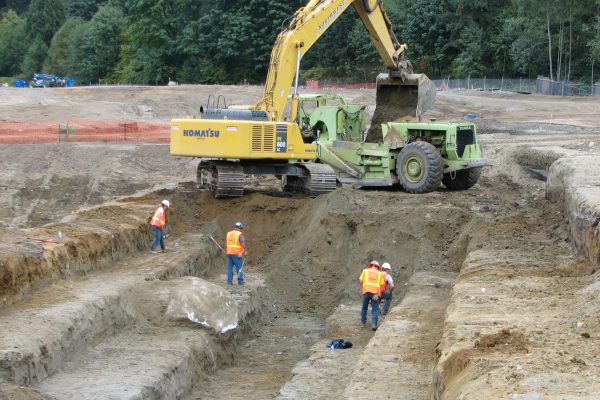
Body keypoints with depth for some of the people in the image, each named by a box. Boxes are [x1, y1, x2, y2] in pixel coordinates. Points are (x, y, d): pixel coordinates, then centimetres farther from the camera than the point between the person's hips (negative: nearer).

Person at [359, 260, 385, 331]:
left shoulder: (365, 271, 12)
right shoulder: (380, 273, 13)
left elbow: (361, 281, 7)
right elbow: (382, 285, 5)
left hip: (366, 291, 1)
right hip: (375, 293, -1)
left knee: (364, 307, 19)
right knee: (375, 309, 1)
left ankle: (363, 322, 30)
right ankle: (374, 324, -12)